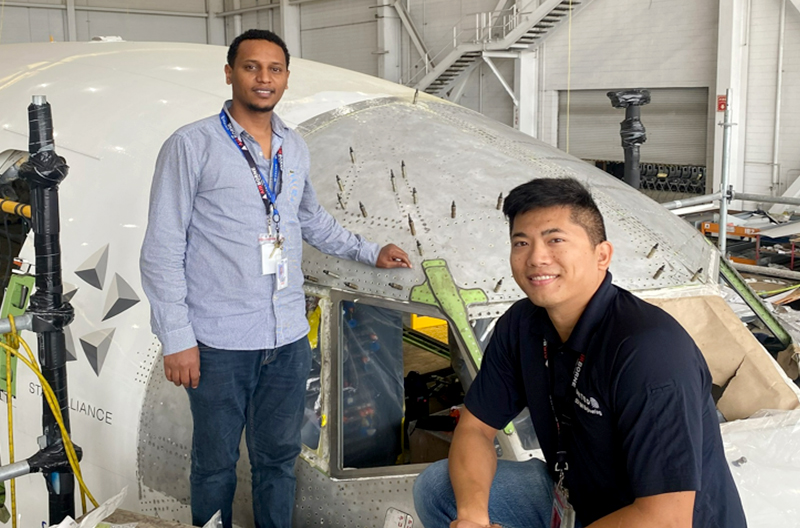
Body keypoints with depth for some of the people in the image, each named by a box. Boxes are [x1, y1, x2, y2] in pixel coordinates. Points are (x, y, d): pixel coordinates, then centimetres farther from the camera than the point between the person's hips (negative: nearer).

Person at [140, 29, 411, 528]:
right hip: (219, 343, -5)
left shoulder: (295, 147, 11)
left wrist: (370, 252, 26)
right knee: (216, 463, 8)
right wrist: (177, 339, -12)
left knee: (279, 457, 15)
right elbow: (162, 249, -8)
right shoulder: (192, 146, -6)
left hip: (289, 338, 5)